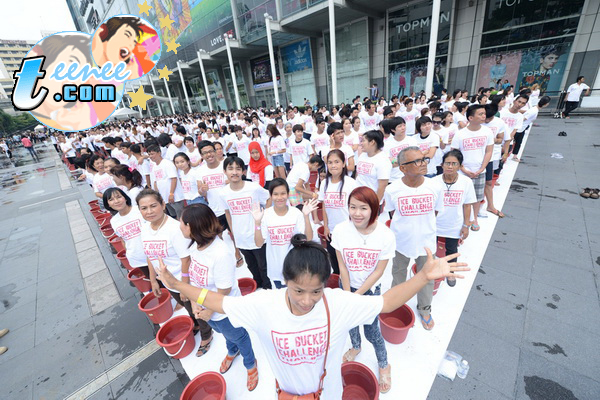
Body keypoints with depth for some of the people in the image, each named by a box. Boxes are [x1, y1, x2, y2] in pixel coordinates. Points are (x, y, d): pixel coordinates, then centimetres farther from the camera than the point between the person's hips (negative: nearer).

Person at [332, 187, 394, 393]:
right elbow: (342, 266, -14)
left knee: (371, 331, 10)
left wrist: (358, 294, -12)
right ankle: (356, 347, 57)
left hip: (370, 288, -2)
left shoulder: (386, 235, -25)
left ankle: (384, 365, 43)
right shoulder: (340, 230, -24)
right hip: (346, 285, 2)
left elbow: (378, 271, -16)